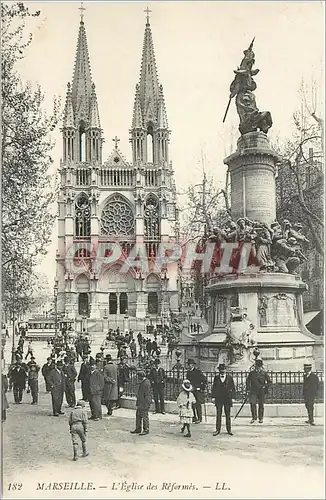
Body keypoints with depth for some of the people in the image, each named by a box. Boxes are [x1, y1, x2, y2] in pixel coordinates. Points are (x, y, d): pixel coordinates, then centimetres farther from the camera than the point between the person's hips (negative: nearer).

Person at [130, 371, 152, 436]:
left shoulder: (146, 383, -17)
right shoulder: (141, 383, 15)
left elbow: (147, 394, -20)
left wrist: (146, 403, -22)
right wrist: (137, 403, 22)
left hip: (144, 403, -10)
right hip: (140, 402, 10)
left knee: (144, 416, -5)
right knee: (138, 415, 14)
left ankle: (146, 430, 3)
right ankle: (138, 429, 22)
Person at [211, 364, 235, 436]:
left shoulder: (229, 377, 3)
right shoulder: (216, 377, 5)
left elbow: (233, 388, 5)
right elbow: (214, 388, 7)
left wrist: (233, 397, -2)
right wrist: (213, 397, 0)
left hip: (227, 398, 0)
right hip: (218, 398, 0)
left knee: (228, 414, 6)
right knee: (218, 414, 1)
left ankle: (229, 429, 14)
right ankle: (218, 429, 6)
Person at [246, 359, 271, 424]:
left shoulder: (264, 373, 1)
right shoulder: (251, 373, 4)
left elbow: (269, 381, 6)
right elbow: (248, 381, 12)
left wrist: (266, 387, -5)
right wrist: (248, 389, 4)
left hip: (261, 391, -1)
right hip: (253, 391, 1)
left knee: (261, 405, 5)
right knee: (252, 403, -10)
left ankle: (261, 418, 17)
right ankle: (254, 417, 2)